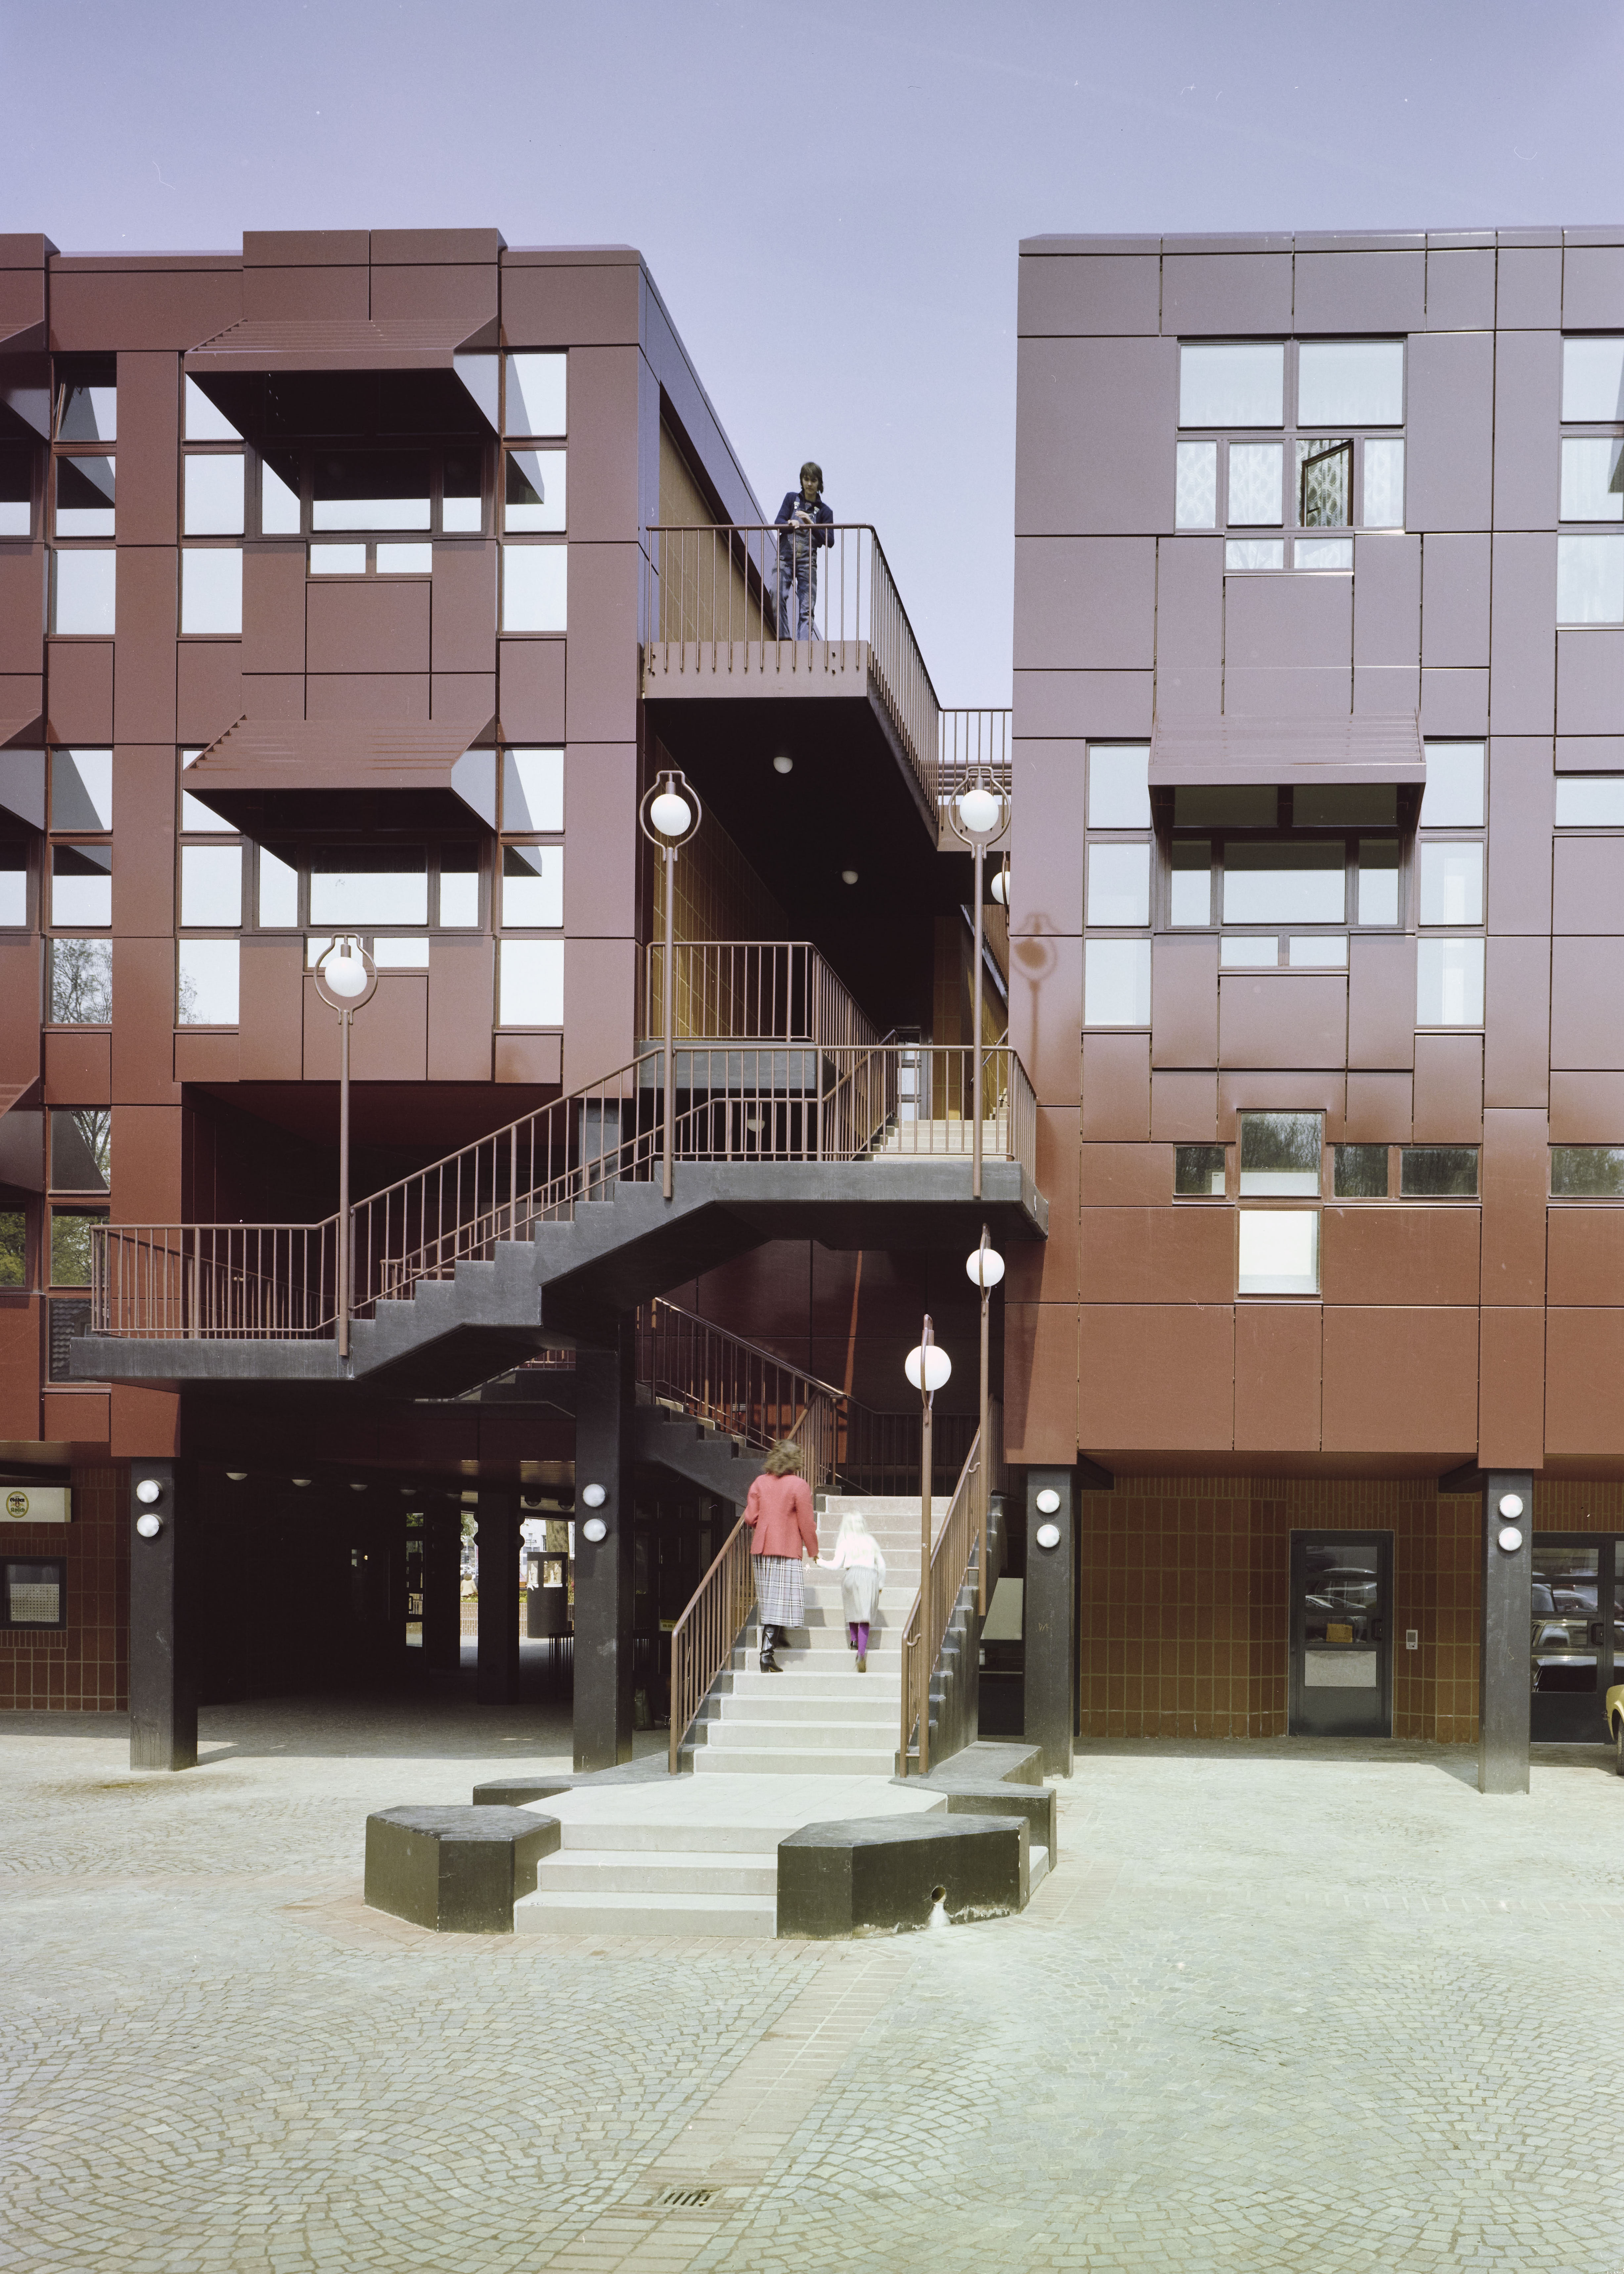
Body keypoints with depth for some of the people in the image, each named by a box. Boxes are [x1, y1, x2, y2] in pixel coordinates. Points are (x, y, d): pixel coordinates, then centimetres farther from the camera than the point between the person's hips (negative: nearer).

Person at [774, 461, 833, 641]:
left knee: (807, 606, -6)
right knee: (779, 596, -20)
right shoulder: (792, 498, 15)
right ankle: (784, 637, -17)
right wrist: (790, 524, -19)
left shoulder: (824, 511, 12)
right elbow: (778, 521, 4)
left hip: (808, 560, 0)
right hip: (786, 557, 0)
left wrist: (811, 524, -11)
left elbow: (829, 541, 3)